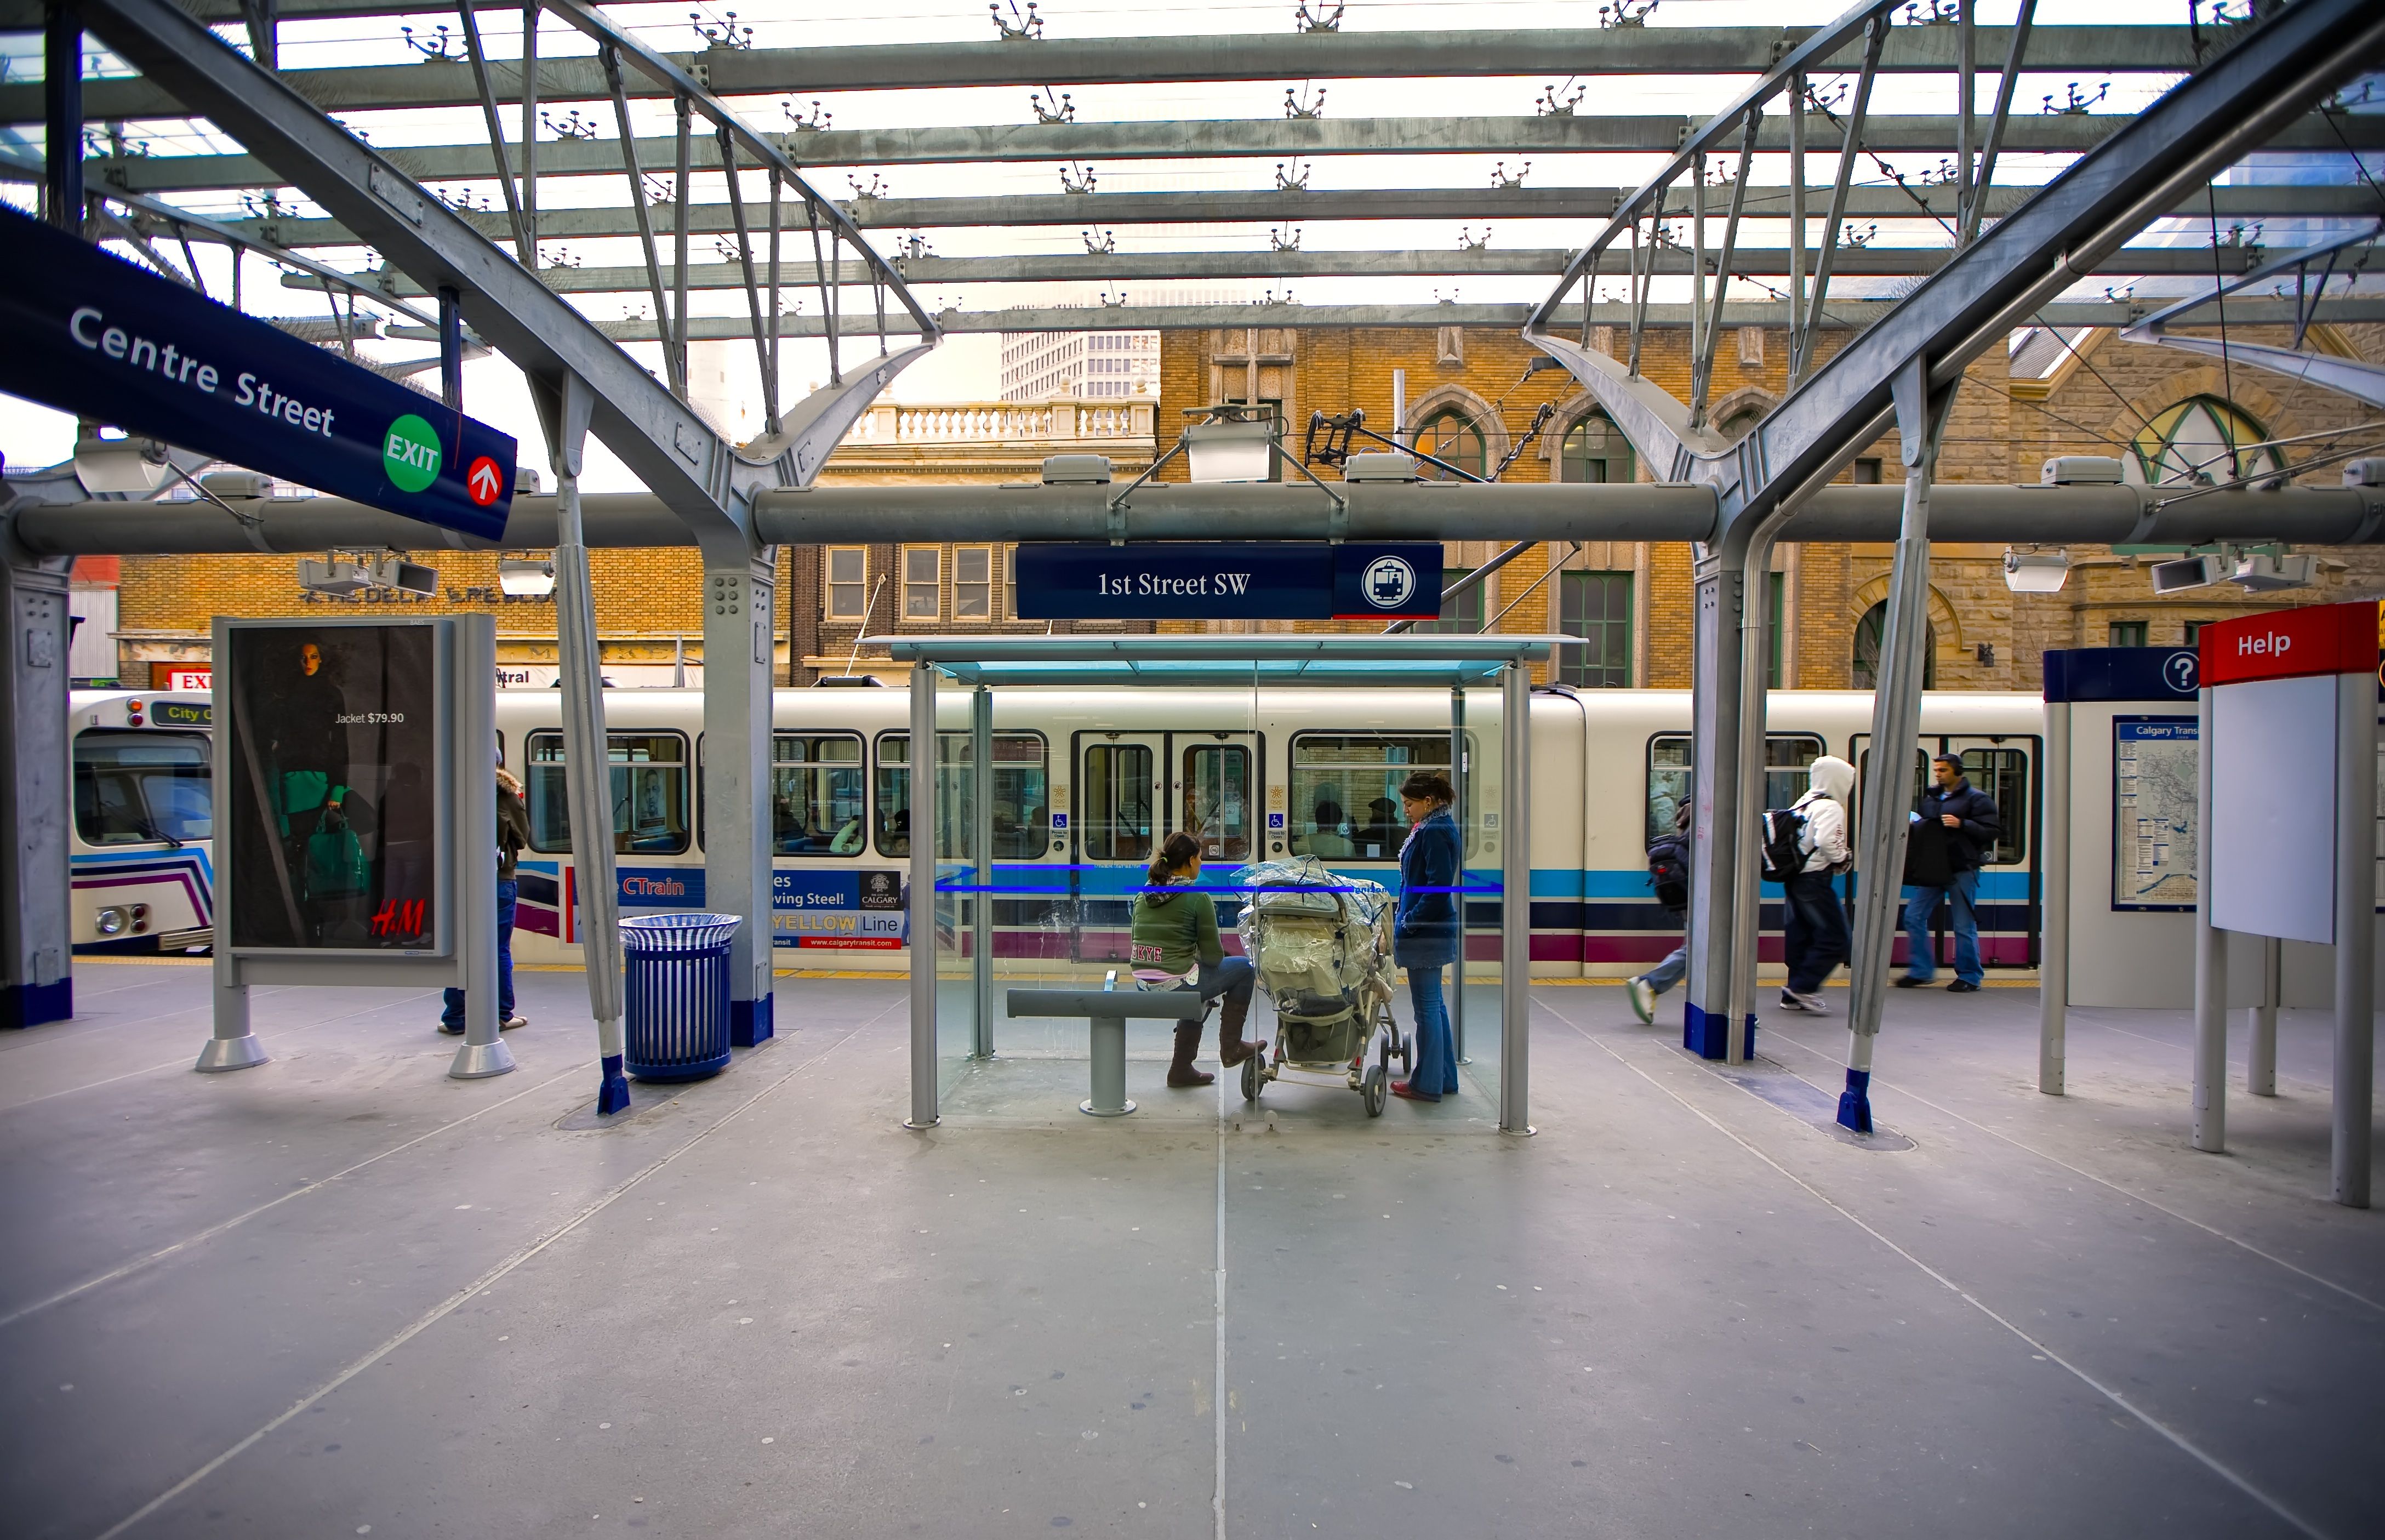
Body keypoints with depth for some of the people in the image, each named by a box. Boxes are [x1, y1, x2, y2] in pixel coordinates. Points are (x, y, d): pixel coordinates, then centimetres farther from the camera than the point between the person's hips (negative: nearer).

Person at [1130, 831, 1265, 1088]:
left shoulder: (1145, 893, 8)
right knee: (1245, 968, 13)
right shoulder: (1197, 896, -11)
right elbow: (1213, 955, -8)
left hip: (1143, 988, 7)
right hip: (1177, 987, -7)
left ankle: (1182, 1068, 36)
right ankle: (1230, 1047, 19)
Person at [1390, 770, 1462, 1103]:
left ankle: (1427, 1084, 9)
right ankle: (1445, 1077, 27)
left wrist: (1409, 922, -18)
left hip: (1425, 934, -11)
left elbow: (1439, 886, -24)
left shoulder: (1435, 832, -17)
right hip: (1433, 930, 11)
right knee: (1434, 1004, 17)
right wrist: (1406, 919, 16)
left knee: (1427, 1006, -1)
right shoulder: (1434, 827, 14)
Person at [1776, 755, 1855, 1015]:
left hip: (1794, 876, 9)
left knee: (1800, 936, 13)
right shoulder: (1830, 807, -12)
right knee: (1834, 939, -4)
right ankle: (1803, 987, -7)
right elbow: (1827, 842, -24)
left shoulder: (1802, 803, 15)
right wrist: (1846, 860, -6)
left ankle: (1795, 995, 16)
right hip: (1814, 879, -9)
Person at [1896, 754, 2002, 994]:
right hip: (1931, 869, 6)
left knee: (1964, 926, 1)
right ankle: (1921, 971, 12)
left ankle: (1970, 977, 14)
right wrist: (1914, 823, 5)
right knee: (1914, 917, 2)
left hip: (1962, 871, -6)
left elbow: (1993, 830, -12)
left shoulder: (1977, 798, -5)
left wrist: (1962, 824, -22)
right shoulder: (1930, 797, 14)